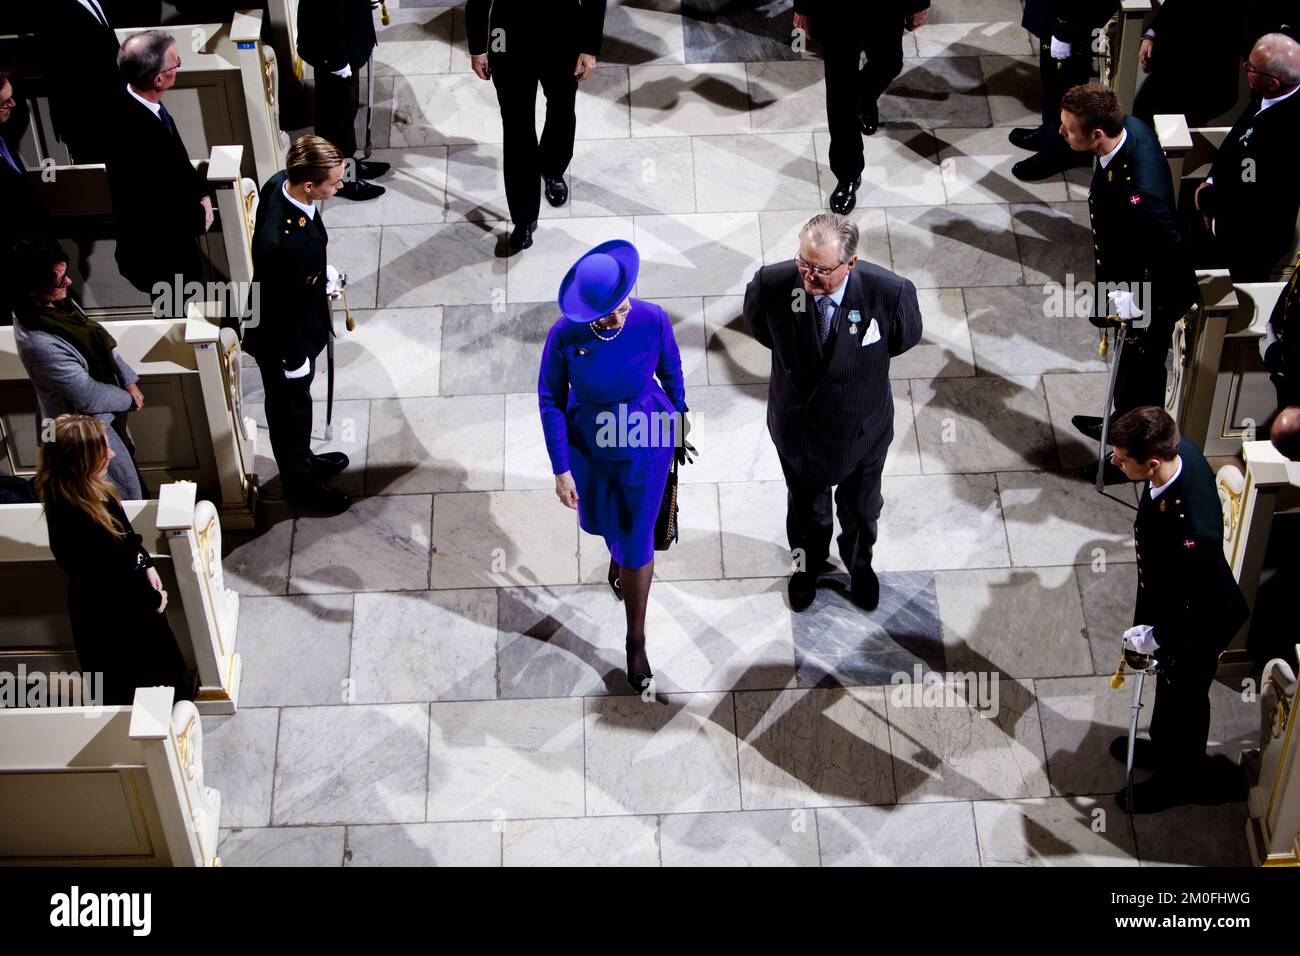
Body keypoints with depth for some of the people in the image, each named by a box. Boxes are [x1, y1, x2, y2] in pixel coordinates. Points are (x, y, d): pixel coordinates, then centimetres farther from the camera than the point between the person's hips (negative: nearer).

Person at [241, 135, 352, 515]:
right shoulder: (282, 243, -43)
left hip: (300, 325, 8)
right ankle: (299, 482, 44)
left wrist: (322, 276, 13)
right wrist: (294, 359, -16)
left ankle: (301, 459, 56)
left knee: (295, 405, 31)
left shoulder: (282, 183, -18)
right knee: (291, 409, 20)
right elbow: (280, 310, -28)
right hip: (282, 340, -8)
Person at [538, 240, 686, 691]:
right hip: (589, 445, 1)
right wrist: (561, 470, -13)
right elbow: (551, 399, -15)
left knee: (636, 541, 9)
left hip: (646, 445, -1)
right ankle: (620, 556, 69)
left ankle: (636, 640, 33)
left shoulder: (652, 319, -29)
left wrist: (678, 416, 10)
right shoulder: (564, 335, -30)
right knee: (598, 520, 29)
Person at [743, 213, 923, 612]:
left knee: (861, 509, 28)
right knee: (806, 507, 29)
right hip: (797, 425, 0)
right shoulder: (770, 284, -31)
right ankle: (808, 562, 62)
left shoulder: (891, 292, -33)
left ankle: (859, 563, 62)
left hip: (862, 429, 0)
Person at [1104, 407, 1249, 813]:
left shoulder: (1190, 530, -47)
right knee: (1168, 684, 33)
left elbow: (1197, 608, -31)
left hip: (1195, 626, -7)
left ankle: (1180, 779, 50)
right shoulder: (1180, 451, -22)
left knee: (1184, 698, 22)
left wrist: (1156, 638, -15)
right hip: (1170, 601, 7)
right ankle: (1163, 747, 60)